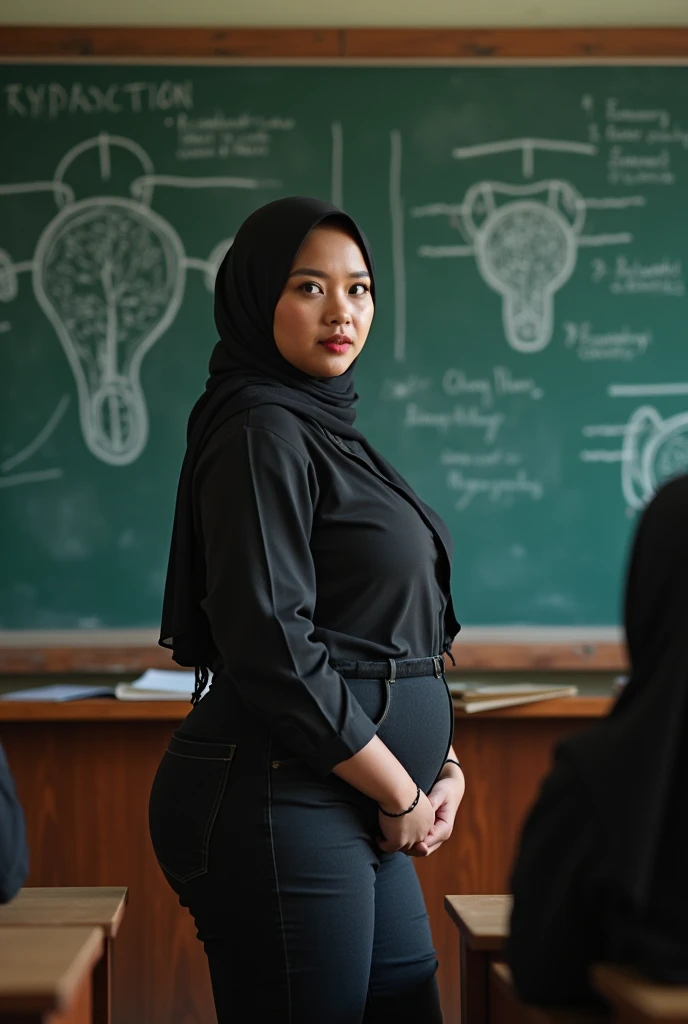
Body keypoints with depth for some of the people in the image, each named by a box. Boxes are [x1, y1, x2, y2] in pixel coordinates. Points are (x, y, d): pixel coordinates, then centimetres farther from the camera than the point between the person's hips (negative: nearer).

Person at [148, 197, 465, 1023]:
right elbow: (272, 651, -21)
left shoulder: (327, 429, 17)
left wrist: (443, 764, 6)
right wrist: (401, 793, -12)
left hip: (361, 819, 9)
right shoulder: (263, 434, -12)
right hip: (277, 808, -9)